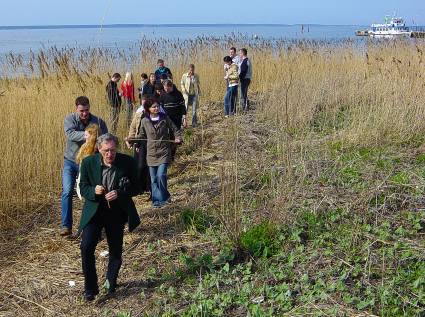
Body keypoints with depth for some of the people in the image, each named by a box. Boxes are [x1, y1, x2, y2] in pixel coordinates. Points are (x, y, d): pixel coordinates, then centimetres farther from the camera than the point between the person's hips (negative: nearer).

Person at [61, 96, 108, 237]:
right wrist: (86, 135, -43)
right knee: (67, 191, -11)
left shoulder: (98, 122, -6)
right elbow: (70, 134, -28)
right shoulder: (70, 119, -8)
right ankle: (66, 226, -5)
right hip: (70, 161, 0)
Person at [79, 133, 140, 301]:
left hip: (116, 212, 1)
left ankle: (111, 281, 40)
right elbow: (83, 188, -1)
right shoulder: (88, 162, -11)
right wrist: (94, 191, -24)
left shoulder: (127, 162, -13)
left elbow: (135, 188, -5)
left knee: (116, 250, 13)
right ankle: (90, 287, 2)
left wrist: (119, 193, -24)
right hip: (94, 210, -1)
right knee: (86, 247, -15)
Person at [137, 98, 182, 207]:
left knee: (161, 175, -15)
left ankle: (163, 197, 4)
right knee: (154, 179, 6)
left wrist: (178, 138, -11)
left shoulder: (164, 118, -2)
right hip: (151, 153, 3)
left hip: (164, 152, -3)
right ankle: (157, 199, 19)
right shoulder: (144, 121, 2)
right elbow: (142, 135, 16)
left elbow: (175, 130, 7)